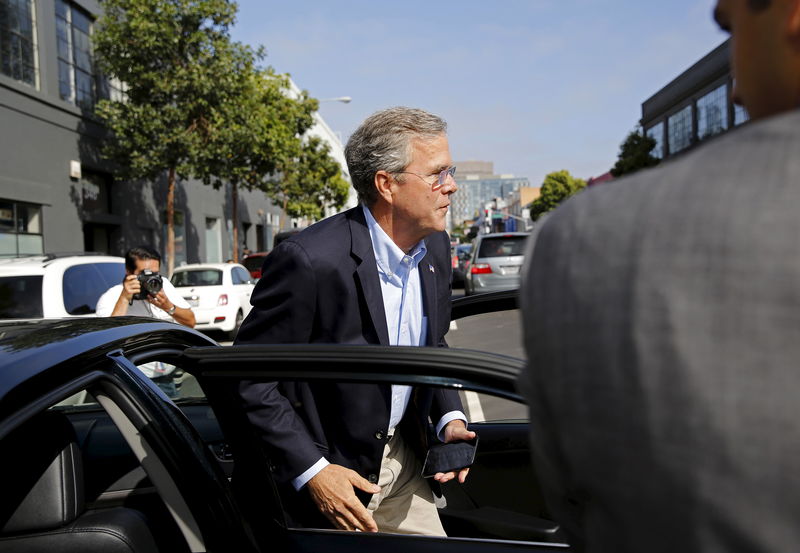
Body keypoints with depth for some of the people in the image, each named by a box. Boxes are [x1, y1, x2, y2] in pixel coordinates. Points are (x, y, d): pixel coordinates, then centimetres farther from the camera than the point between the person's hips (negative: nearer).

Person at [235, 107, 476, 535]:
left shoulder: (435, 247, -3)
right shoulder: (307, 260, -27)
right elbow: (250, 379, -19)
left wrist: (449, 417, -2)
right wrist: (311, 472, -21)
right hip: (333, 472, -6)